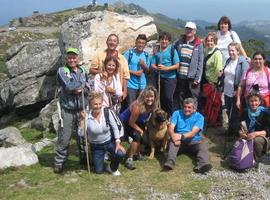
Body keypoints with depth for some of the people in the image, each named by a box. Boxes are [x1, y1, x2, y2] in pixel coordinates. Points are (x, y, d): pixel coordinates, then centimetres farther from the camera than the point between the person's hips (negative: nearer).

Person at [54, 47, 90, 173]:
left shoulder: (82, 71, 10)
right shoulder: (62, 71, -5)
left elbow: (88, 88, 11)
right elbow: (68, 86, -19)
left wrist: (82, 89, -10)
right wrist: (82, 83, -6)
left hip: (81, 109, 4)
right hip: (67, 110, -4)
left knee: (83, 136, 14)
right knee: (64, 138, -1)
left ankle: (84, 158, 30)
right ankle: (59, 162, 12)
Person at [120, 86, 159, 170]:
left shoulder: (153, 106, -17)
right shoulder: (138, 106, -37)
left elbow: (148, 118, 5)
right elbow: (131, 123, -26)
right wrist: (141, 130, -16)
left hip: (138, 123, 7)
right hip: (125, 122, -7)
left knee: (145, 139, -2)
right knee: (137, 136, -28)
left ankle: (136, 153, 28)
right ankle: (129, 159, -17)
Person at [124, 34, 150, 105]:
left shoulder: (146, 55, 10)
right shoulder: (129, 53, -4)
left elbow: (147, 71, 14)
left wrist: (144, 65, -6)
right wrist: (134, 72, -14)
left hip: (142, 85, 4)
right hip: (131, 84, -4)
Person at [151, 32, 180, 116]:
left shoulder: (172, 50, -5)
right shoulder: (156, 51, 5)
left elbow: (177, 65, -7)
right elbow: (152, 65, 3)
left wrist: (166, 68, -19)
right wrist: (157, 68, -19)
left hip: (170, 78, -4)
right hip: (159, 78, 4)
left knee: (168, 97, -12)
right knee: (161, 98, 10)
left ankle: (170, 116, 4)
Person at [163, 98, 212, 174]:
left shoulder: (199, 117, 1)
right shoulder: (177, 113, 5)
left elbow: (193, 132, -14)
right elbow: (170, 128, -9)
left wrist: (181, 136, -32)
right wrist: (174, 136, -33)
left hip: (194, 142, 0)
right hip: (180, 142, 0)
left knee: (202, 146, -29)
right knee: (172, 141, -30)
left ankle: (203, 164, -57)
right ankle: (170, 161, -54)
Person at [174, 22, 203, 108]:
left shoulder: (198, 45, -2)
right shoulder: (179, 42, 8)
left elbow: (200, 63, -5)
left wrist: (198, 78, -10)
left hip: (192, 78, -4)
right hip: (180, 76, 4)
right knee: (179, 100, 12)